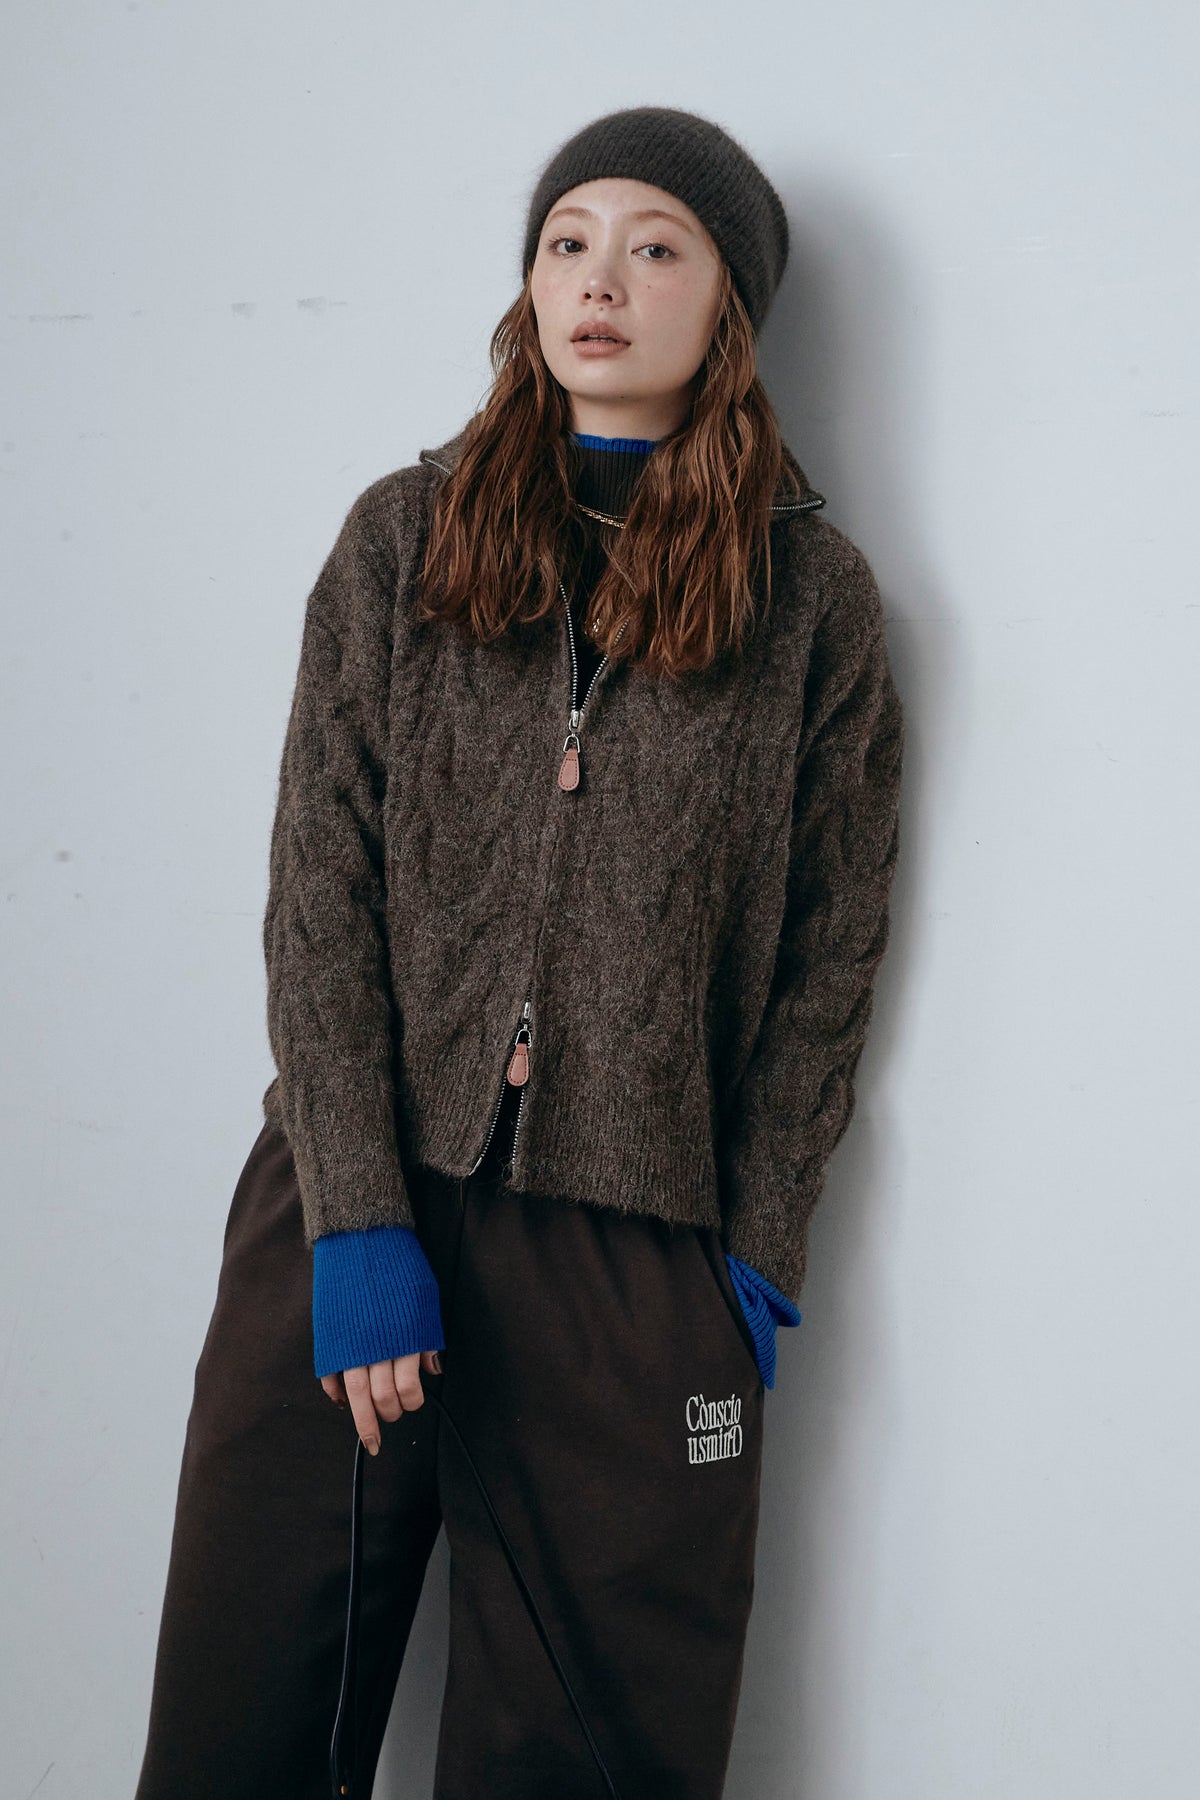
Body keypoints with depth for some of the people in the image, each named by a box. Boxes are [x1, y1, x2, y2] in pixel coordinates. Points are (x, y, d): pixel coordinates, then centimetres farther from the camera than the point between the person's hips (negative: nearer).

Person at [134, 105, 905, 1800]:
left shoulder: (815, 594, 4)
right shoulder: (403, 535, 6)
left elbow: (830, 957, 6)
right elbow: (319, 896, 0)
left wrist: (759, 1261, 1)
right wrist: (358, 1220, -9)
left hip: (638, 1252, -1)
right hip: (350, 1206, 1)